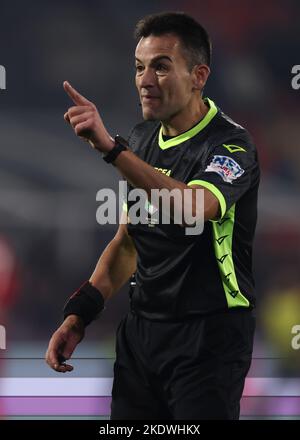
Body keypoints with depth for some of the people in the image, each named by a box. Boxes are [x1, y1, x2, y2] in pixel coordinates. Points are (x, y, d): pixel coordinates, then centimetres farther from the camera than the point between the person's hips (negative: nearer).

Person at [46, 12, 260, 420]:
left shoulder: (230, 144, -15)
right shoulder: (142, 140, 9)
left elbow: (193, 207, -37)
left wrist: (111, 148, -45)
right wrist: (79, 314, 8)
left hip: (208, 337, -7)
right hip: (140, 329, 7)